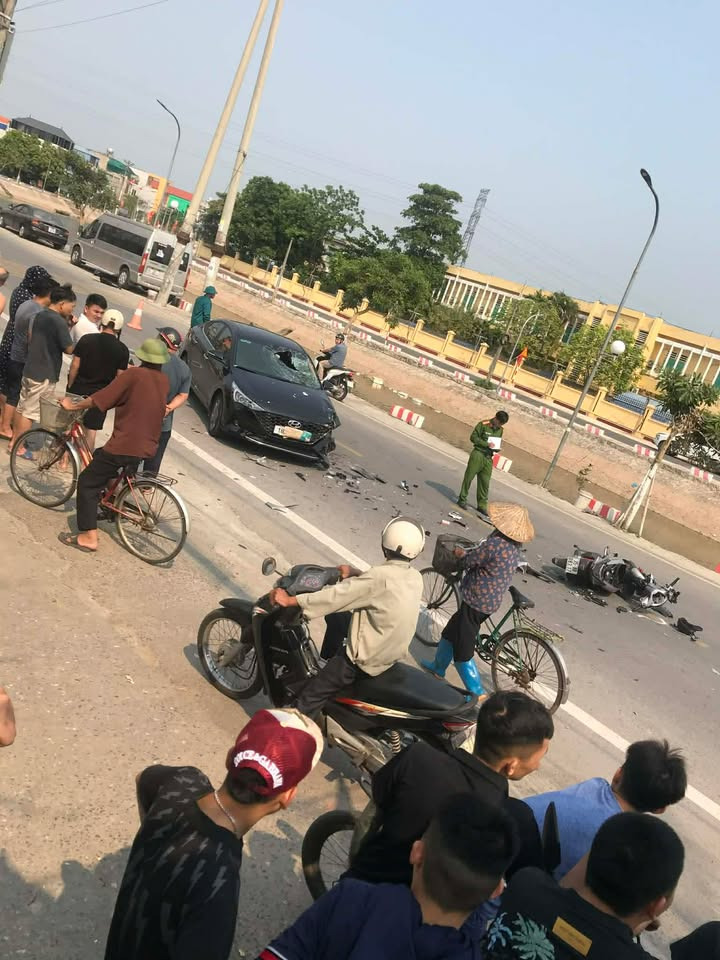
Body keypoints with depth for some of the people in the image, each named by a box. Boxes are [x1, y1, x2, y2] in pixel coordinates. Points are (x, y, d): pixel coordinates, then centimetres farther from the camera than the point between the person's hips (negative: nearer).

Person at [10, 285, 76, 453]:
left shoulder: (39, 315, 8)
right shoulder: (59, 321, -19)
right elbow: (69, 349, -15)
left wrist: (67, 324, 7)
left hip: (30, 370, 9)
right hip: (45, 375, -9)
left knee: (21, 407, 17)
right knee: (30, 412, 0)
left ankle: (14, 441, 28)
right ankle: (19, 448, 7)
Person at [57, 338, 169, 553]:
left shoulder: (134, 374, -14)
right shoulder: (163, 381, 5)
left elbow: (99, 399, -13)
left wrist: (73, 405, 1)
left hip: (123, 445, -7)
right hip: (147, 447, 7)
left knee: (87, 483, 3)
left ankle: (89, 537, -1)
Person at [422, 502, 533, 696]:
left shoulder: (495, 544, -28)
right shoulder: (514, 547, 0)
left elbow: (470, 561, -15)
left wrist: (461, 554, 6)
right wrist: (468, 552, 12)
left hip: (476, 603, -10)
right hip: (491, 601, 10)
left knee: (462, 650, 4)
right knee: (450, 632, 27)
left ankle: (477, 693, 13)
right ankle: (438, 666, 44)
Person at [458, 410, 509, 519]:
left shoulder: (500, 430, 12)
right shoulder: (483, 424, -7)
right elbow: (473, 437, -10)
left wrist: (497, 448, 2)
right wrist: (487, 444, -18)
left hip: (489, 458, 5)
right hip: (478, 454, -5)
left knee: (485, 482, 5)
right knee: (469, 477, 1)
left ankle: (482, 505, 11)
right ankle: (462, 499, 13)